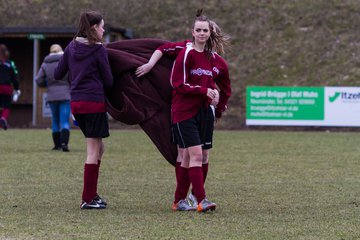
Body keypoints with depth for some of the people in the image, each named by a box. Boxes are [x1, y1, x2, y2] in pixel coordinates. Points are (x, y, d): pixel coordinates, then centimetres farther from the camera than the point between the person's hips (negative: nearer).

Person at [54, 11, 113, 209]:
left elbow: (58, 74, 14)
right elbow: (108, 80, -4)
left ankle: (91, 194, 18)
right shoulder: (98, 50, -9)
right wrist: (103, 91, 17)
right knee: (93, 151, 0)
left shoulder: (71, 47, 9)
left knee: (97, 148, 18)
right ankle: (88, 199, 1)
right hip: (94, 103, -7)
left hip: (76, 103, 7)